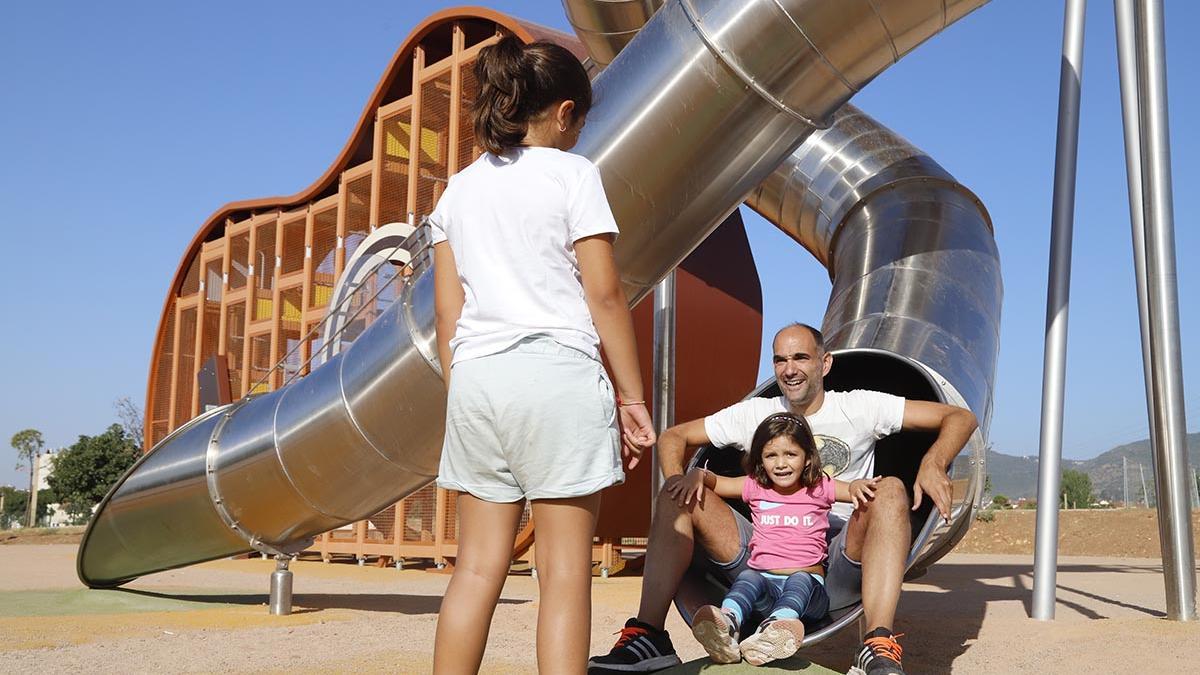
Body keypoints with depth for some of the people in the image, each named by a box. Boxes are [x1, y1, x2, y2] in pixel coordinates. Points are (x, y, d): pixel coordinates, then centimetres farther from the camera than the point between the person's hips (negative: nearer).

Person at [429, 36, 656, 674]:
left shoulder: (458, 190, 15)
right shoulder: (571, 173, 0)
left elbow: (448, 313, 12)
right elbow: (604, 295, -5)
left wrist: (461, 394, 17)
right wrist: (632, 395, 0)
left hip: (476, 378, 5)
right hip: (557, 371, -5)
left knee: (478, 566, 9)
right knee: (565, 569, 0)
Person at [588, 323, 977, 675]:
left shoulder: (857, 408, 6)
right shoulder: (754, 414, 13)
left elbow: (959, 418, 3)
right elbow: (673, 436, 15)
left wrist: (933, 463, -19)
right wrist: (678, 479, -8)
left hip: (836, 572, -2)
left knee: (890, 490, -27)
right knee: (679, 497, -12)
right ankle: (648, 637, -21)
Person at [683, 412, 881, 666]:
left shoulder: (819, 488, 9)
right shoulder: (755, 487, 13)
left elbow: (853, 490, 1)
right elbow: (716, 482, 14)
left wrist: (858, 485, -22)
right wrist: (697, 475, -8)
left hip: (808, 582, -1)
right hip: (764, 581, 2)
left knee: (799, 579, -35)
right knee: (747, 577, -31)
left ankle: (778, 626, -64)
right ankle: (728, 622, -59)